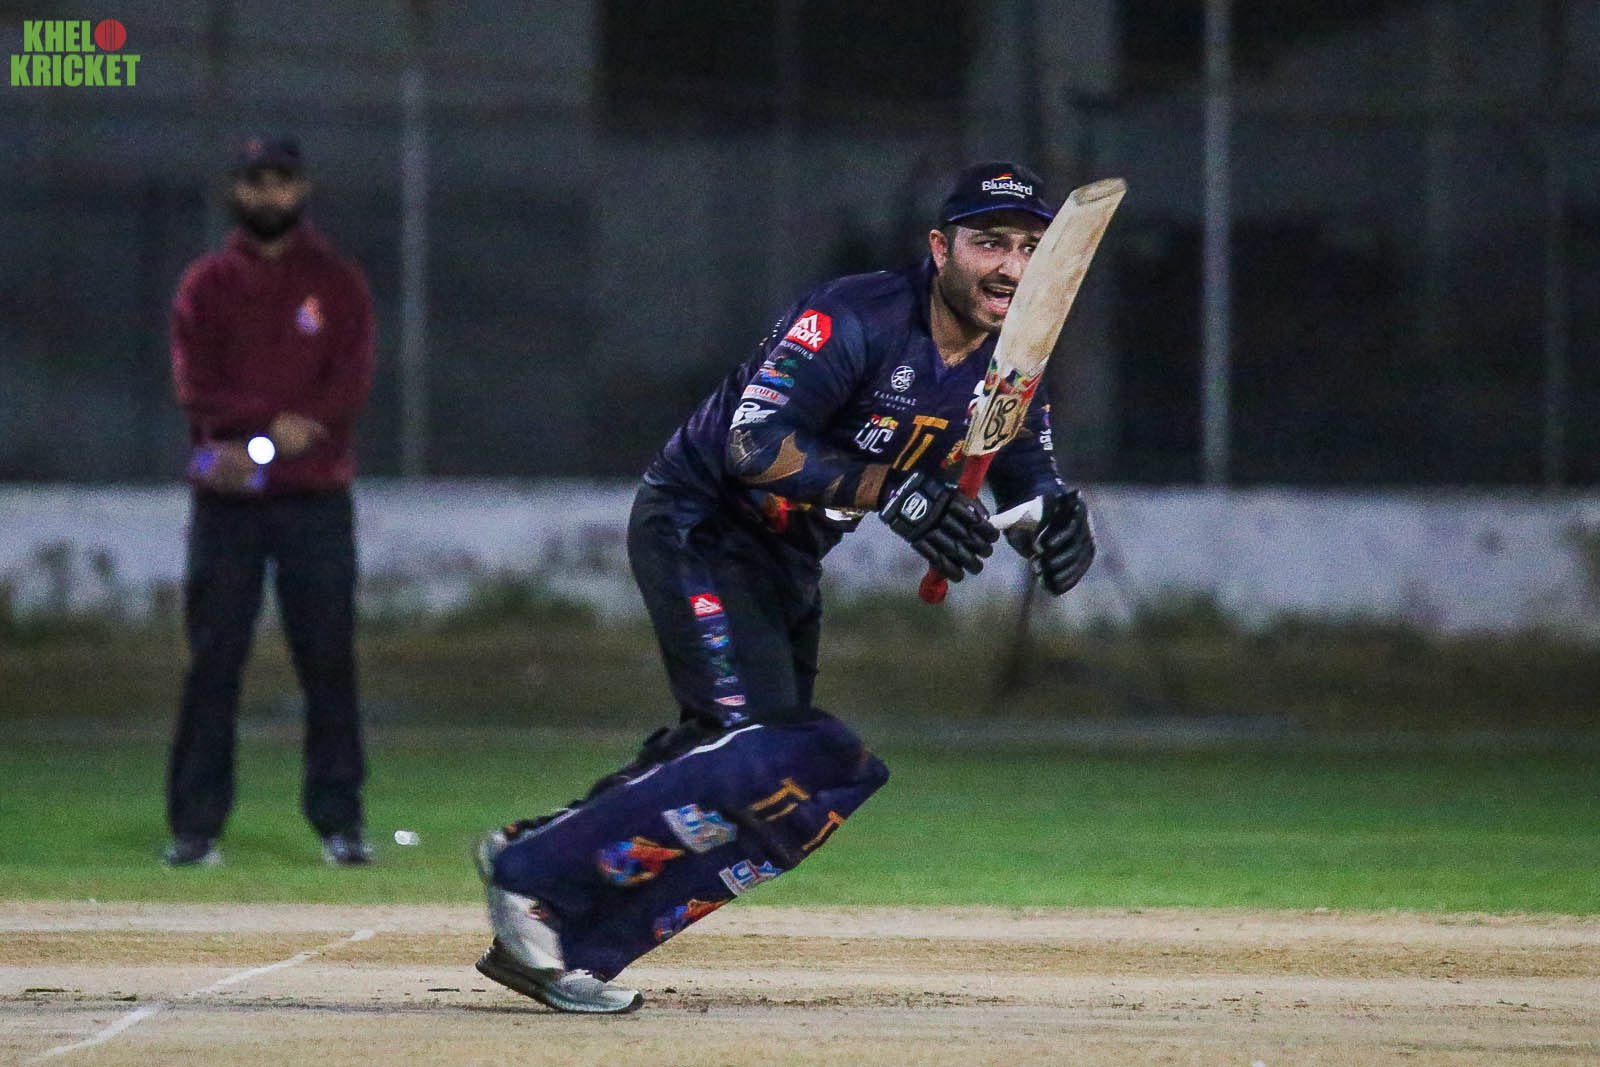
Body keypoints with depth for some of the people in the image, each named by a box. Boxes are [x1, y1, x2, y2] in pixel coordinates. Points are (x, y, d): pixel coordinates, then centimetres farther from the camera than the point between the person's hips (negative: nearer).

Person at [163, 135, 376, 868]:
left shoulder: (336, 283, 8)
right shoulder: (206, 285, 9)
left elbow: (351, 388, -3)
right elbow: (197, 389, -3)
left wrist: (255, 444, -14)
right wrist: (277, 424, -17)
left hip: (316, 498, 0)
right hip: (225, 502, 0)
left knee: (328, 661, -3)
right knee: (211, 663, -2)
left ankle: (338, 820, 2)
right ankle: (195, 827, 1)